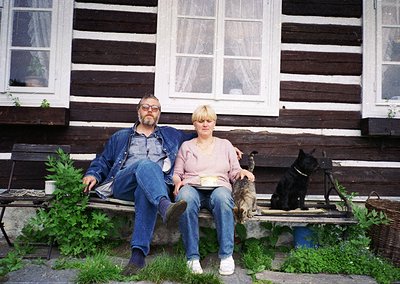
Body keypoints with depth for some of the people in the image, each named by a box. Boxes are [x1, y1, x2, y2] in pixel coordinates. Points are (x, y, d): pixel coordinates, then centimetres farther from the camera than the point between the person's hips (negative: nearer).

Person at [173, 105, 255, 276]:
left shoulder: (225, 145, 24)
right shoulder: (186, 146, 23)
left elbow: (234, 173, 19)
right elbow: (177, 173, 18)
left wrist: (242, 172, -4)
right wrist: (178, 181, -5)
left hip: (219, 187, 0)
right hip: (192, 188, 0)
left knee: (221, 197, -38)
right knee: (185, 199, -38)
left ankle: (227, 255, -30)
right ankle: (192, 257, -30)